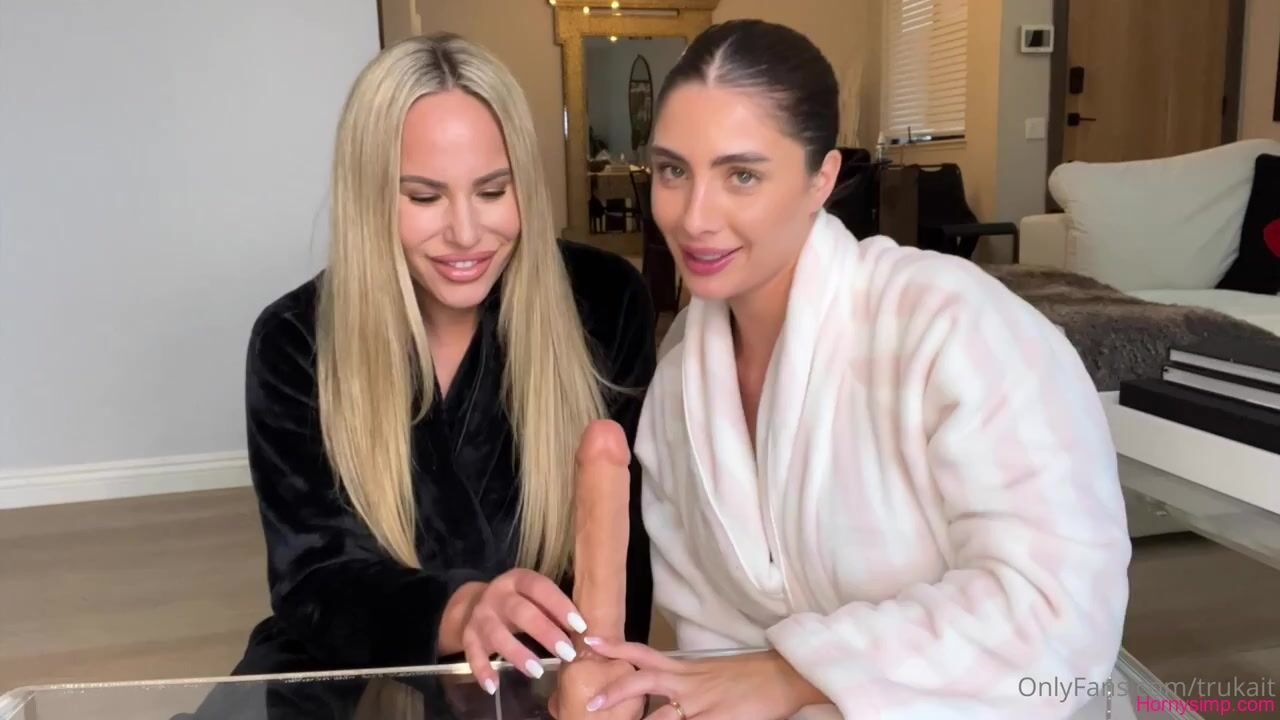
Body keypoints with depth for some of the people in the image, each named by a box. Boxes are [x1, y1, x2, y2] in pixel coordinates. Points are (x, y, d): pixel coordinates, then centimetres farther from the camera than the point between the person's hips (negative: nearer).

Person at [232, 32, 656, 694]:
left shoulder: (606, 304, -8)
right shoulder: (295, 343, -8)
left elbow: (629, 541, -7)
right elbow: (313, 579, -14)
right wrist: (457, 612, -33)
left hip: (549, 674, 1)